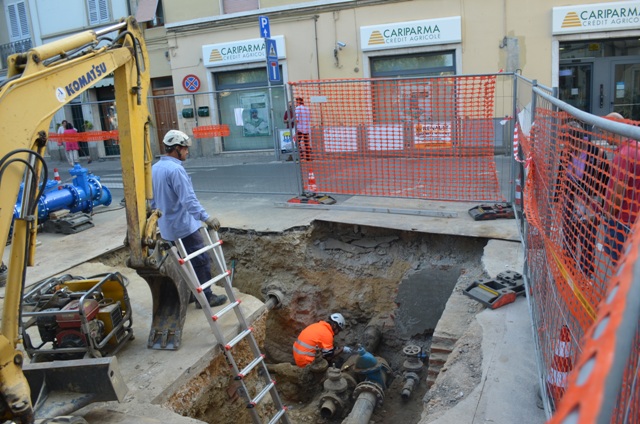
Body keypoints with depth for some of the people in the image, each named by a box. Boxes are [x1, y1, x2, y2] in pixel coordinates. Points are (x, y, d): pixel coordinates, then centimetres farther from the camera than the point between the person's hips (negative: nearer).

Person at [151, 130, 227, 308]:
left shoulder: (155, 168, 10)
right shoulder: (176, 169, -21)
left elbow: (153, 200, 18)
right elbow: (188, 199, -29)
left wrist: (157, 218, 28)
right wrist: (205, 217, -33)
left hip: (167, 226, 10)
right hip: (183, 226, -10)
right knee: (201, 260, 0)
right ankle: (205, 297, 7)